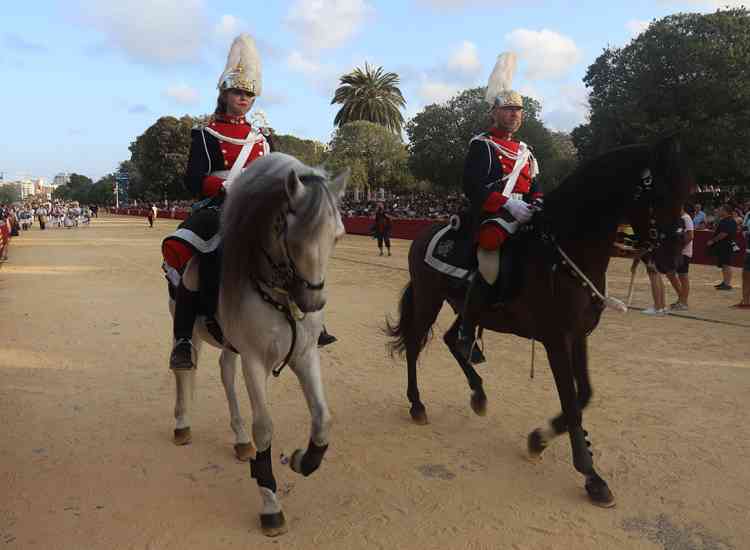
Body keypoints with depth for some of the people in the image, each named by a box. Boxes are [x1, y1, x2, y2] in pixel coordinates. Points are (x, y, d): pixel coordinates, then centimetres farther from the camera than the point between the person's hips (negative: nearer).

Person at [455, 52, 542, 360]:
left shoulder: (525, 151, 25)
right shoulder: (482, 145, 1)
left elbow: (535, 187, 25)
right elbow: (472, 187, -13)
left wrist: (538, 204, -1)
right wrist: (508, 204, -24)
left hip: (522, 216, 8)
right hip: (491, 216, -8)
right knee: (491, 265, -28)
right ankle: (466, 332, -14)